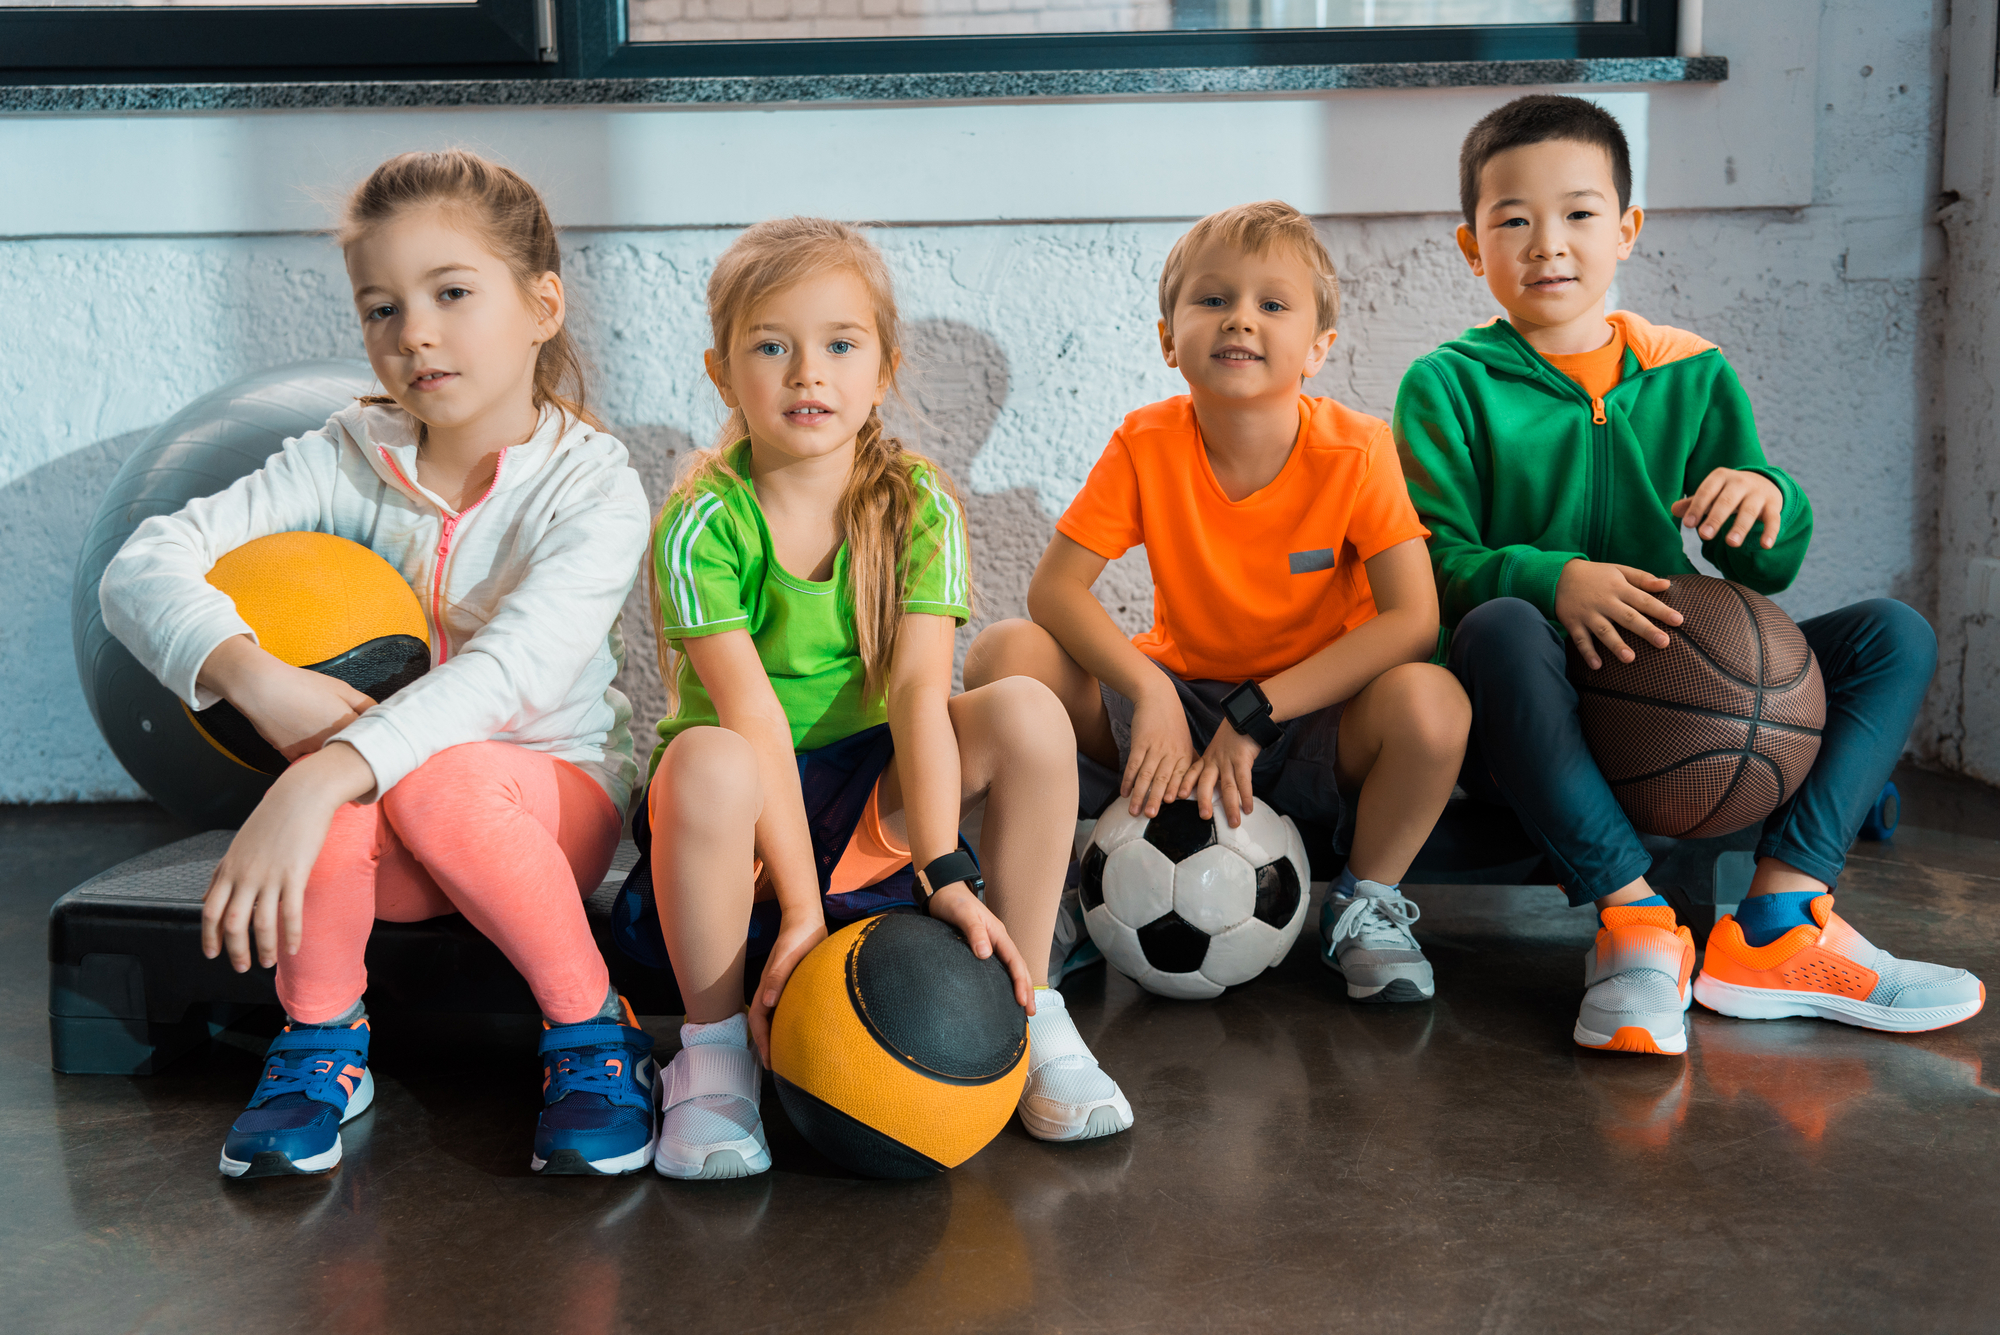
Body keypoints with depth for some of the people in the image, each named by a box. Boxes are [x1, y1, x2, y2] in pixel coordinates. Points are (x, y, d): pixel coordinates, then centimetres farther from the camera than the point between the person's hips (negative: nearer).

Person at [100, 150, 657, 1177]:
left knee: (441, 785, -35)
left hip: (547, 802, -2)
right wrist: (256, 678, -33)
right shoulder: (348, 460, -4)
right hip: (368, 840, 2)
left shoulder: (593, 488, -15)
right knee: (329, 770, -32)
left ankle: (594, 1031, -12)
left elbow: (509, 671, -31)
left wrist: (314, 785, -43)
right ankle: (321, 1037, -6)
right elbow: (144, 565, -12)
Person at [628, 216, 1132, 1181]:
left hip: (879, 795, 3)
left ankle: (1030, 1012, -6)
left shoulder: (919, 506, -8)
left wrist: (947, 873, -30)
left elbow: (918, 692, -19)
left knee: (1028, 713, -22)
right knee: (707, 763, -37)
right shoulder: (702, 522, -15)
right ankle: (714, 1048, -15)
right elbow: (753, 713, -25)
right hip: (750, 809, -3)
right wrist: (799, 905, -31)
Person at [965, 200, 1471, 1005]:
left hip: (1315, 727, -2)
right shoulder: (1147, 446, -10)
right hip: (1178, 715, 2)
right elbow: (1054, 587, -14)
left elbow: (1413, 620, -22)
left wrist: (1254, 714, -26)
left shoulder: (1356, 451, -15)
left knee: (1432, 703, -35)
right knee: (1005, 653, -20)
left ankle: (1364, 906, -6)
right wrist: (1148, 694, -30)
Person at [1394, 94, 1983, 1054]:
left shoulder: (1692, 376, 12)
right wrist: (1552, 578, -30)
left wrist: (1768, 502, -16)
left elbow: (1765, 574, 8)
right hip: (1525, 725, -4)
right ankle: (1634, 920, -34)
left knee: (1894, 634, -9)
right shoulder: (1449, 386, 1)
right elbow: (1436, 564, -11)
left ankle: (1778, 922, -23)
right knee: (1503, 626, -37)